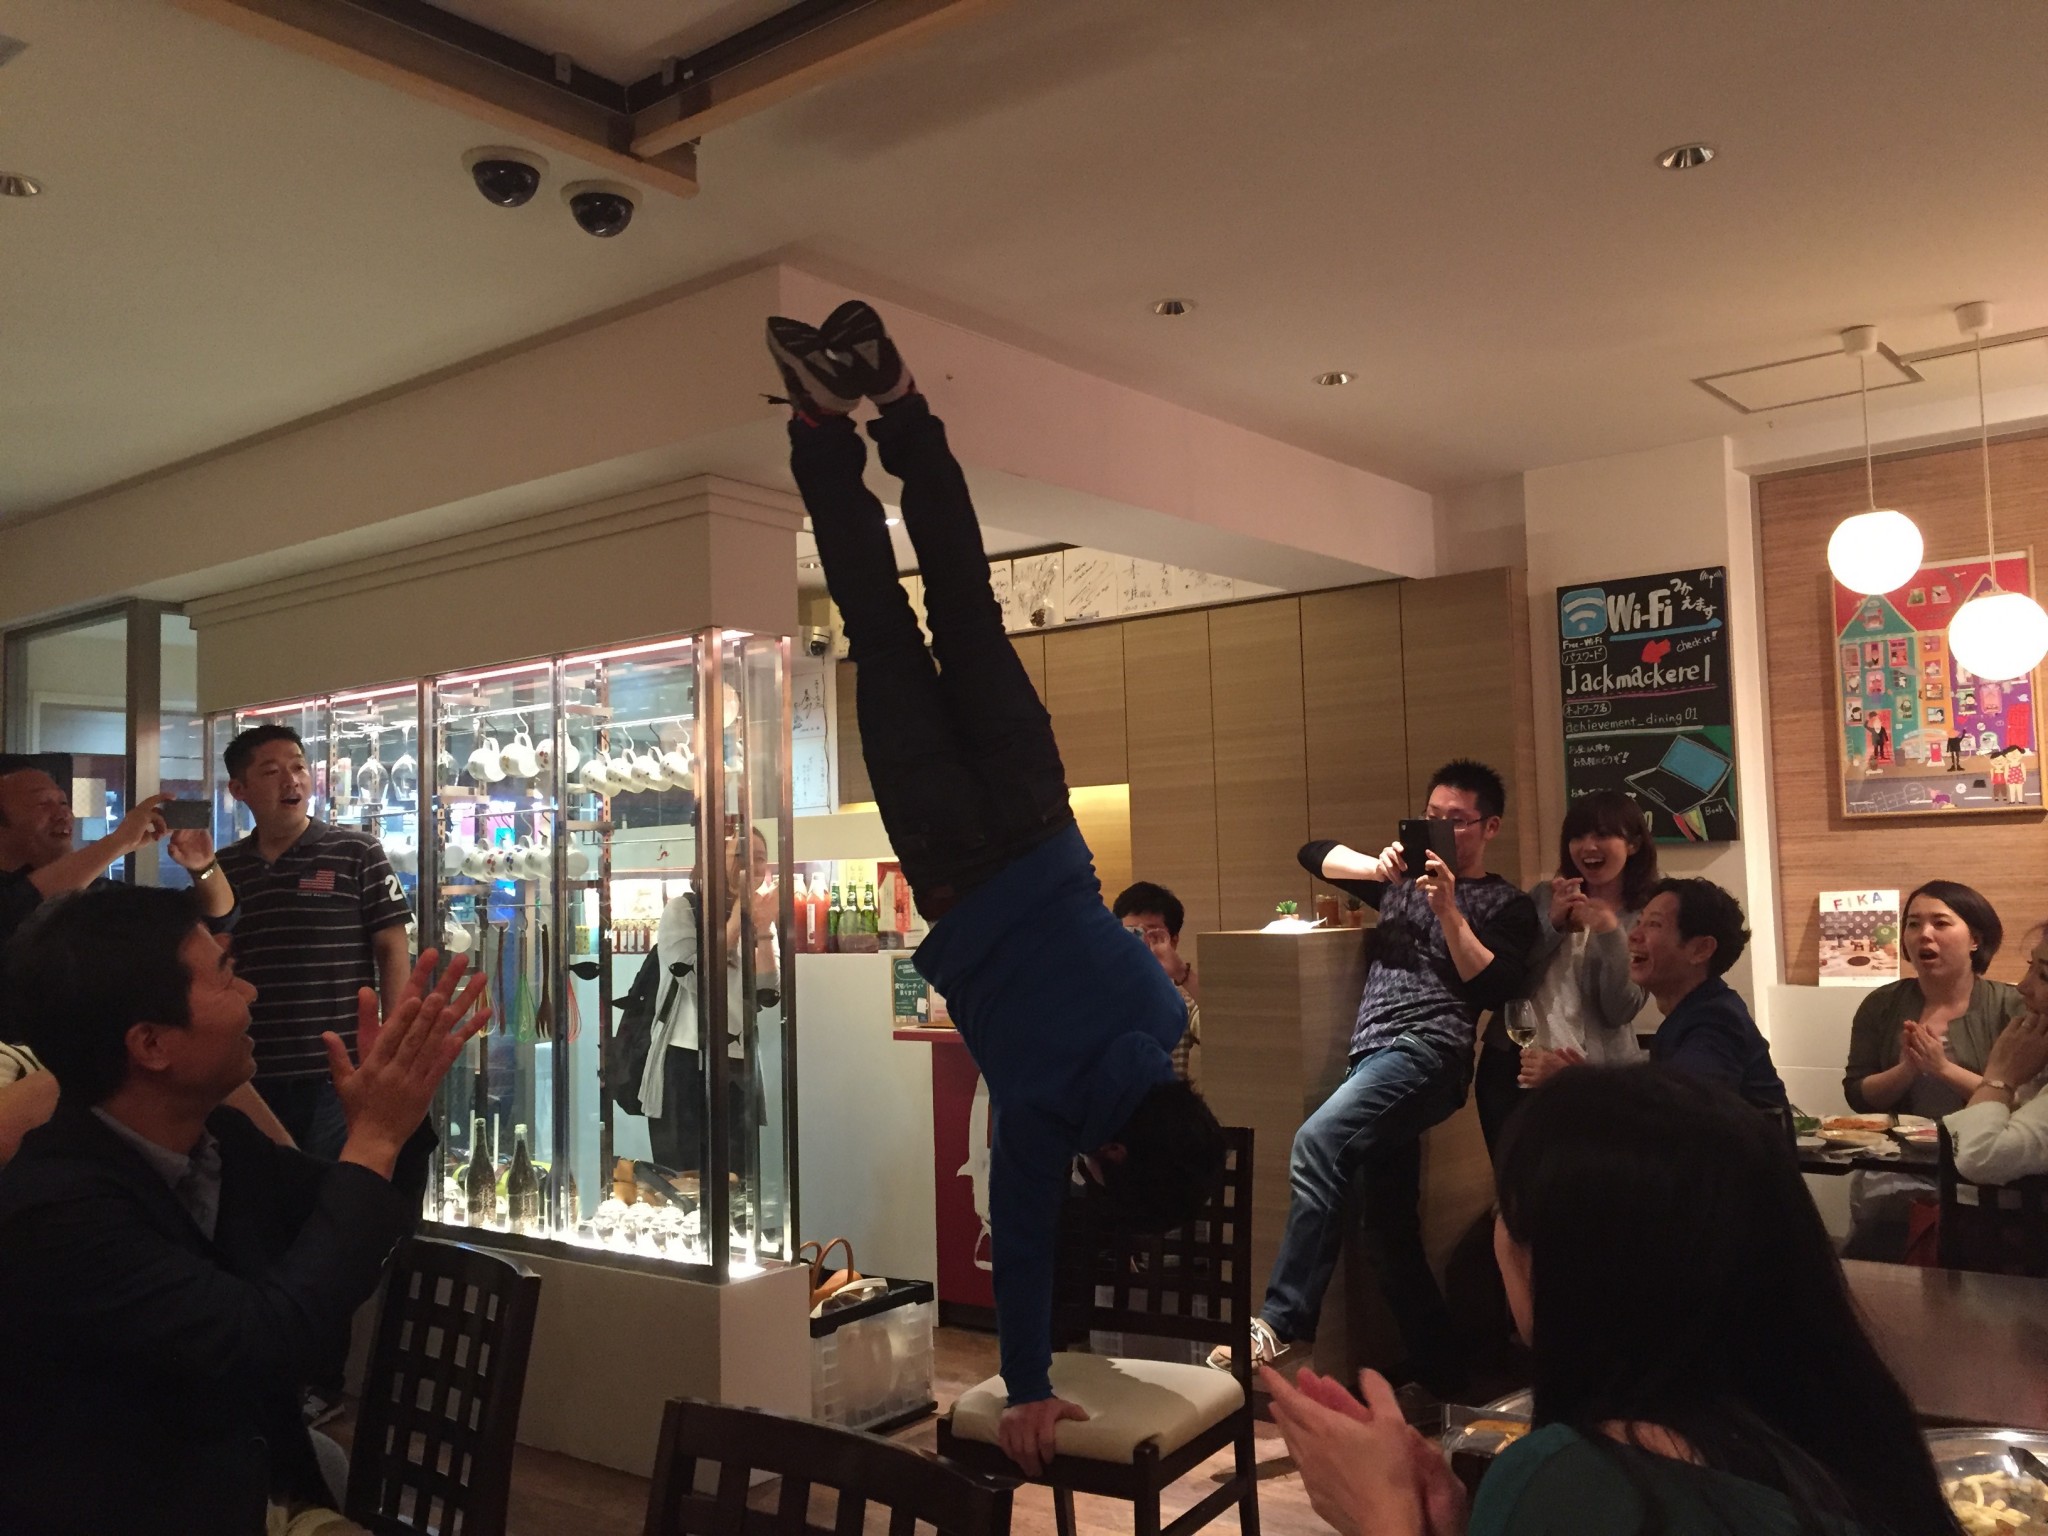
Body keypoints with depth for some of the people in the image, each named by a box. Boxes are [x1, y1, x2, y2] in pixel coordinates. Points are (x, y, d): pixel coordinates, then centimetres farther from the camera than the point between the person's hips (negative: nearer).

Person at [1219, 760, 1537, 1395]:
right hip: (1374, 1056, 7)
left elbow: (1495, 989, -3)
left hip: (1429, 1050, -7)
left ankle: (1281, 1321, -31)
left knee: (1318, 1141, -31)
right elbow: (1314, 853, 22)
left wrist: (1449, 911, -10)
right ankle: (1443, 1379, 14)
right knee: (1390, 1232, 3)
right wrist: (1376, 866, 4)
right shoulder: (1401, 880, 26)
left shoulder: (1506, 904, 11)